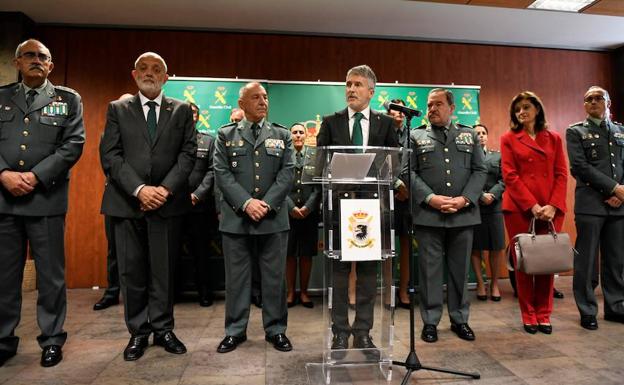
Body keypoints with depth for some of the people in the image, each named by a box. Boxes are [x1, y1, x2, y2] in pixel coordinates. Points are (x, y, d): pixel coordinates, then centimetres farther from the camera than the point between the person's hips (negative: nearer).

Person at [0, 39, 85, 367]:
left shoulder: (68, 99, 8)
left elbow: (74, 144, -3)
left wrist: (35, 176, -11)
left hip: (46, 198, -2)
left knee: (50, 275, 4)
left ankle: (52, 339, 17)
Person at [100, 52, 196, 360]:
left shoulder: (182, 110, 10)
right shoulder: (117, 109, 10)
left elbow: (188, 153, 1)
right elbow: (109, 155, 0)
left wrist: (166, 189, -12)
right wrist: (139, 189, -13)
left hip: (168, 201, 0)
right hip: (127, 202, 1)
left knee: (164, 270, 6)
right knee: (132, 271, 6)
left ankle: (163, 329, 18)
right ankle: (138, 332, 19)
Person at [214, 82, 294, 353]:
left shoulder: (282, 135, 11)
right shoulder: (225, 135, 9)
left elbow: (287, 172, 1)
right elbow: (222, 173, -1)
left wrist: (266, 203, -12)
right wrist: (246, 203, -14)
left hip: (273, 217, 1)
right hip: (236, 217, 0)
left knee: (275, 277, 7)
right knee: (236, 277, 8)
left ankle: (276, 330, 21)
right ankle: (235, 331, 22)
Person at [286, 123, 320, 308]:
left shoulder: (315, 154, 6)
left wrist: (308, 207, -8)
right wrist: (291, 207, -9)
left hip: (309, 211, 1)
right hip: (288, 211, 0)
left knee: (307, 254, 5)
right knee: (289, 254, 4)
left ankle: (303, 292, 18)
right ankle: (291, 293, 15)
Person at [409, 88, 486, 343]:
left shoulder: (469, 135, 14)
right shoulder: (416, 136, 8)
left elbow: (480, 171, 8)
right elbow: (409, 172, -1)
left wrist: (464, 199, -8)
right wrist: (431, 198, -13)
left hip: (463, 214, 2)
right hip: (428, 214, -2)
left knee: (460, 269, 10)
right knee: (430, 269, 3)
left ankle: (459, 319, 25)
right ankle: (430, 321, 15)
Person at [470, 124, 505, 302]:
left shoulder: (497, 156, 15)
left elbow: (503, 180, 6)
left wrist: (492, 195, -9)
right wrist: (481, 196, -13)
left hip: (494, 206, 3)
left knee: (496, 247, 3)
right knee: (475, 247, 3)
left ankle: (494, 284, 16)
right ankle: (480, 284, 14)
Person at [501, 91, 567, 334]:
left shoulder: (553, 138, 12)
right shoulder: (509, 139, 5)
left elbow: (561, 175, 6)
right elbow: (510, 176, -4)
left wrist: (553, 206, -9)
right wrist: (532, 205, -12)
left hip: (551, 209, 2)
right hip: (519, 208, -2)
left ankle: (544, 314, 18)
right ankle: (528, 315, 15)